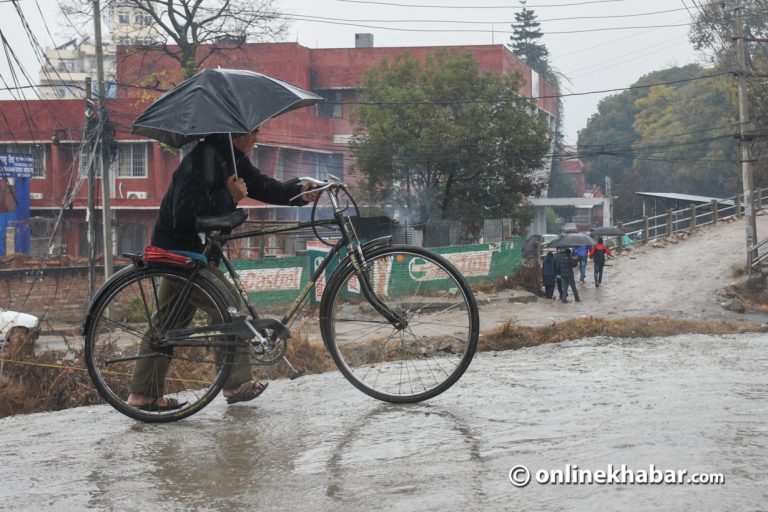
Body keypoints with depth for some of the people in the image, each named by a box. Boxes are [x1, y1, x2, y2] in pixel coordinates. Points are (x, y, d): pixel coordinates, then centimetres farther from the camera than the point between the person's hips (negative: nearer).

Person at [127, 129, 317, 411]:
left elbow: (263, 186, 7)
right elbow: (185, 210, -29)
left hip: (184, 249, 10)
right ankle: (237, 384, 0)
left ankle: (143, 394, 15)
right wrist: (229, 197, -27)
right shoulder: (205, 158, -23)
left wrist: (299, 191, -8)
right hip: (180, 250, -10)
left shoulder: (231, 158, 9)